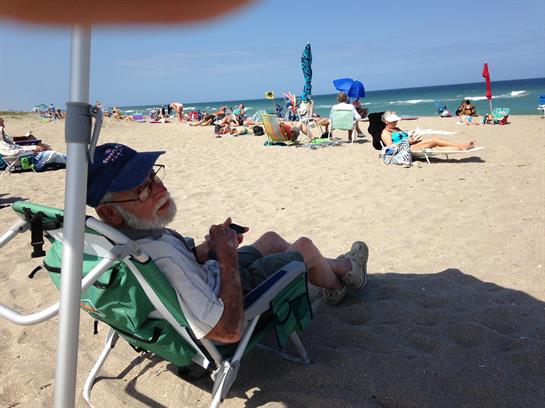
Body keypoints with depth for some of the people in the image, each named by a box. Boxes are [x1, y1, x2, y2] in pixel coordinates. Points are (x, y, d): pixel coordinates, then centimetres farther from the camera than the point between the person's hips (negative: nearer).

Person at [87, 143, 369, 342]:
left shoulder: (123, 233, -14)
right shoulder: (159, 257, -44)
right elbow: (228, 331, -40)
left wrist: (210, 245, -9)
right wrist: (228, 257, -32)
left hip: (209, 276, 8)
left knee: (272, 239, 25)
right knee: (305, 247, 9)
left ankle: (334, 266, 49)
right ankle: (343, 276, 43)